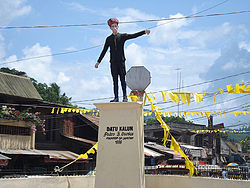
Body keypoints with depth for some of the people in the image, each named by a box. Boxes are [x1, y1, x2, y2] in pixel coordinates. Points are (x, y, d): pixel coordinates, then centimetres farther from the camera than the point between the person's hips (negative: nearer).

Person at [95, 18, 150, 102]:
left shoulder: (122, 36, 7)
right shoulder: (109, 39, 11)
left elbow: (133, 35, -1)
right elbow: (104, 51, 12)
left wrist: (144, 32, -12)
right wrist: (98, 62, 9)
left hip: (121, 61, -2)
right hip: (113, 62, 2)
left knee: (122, 79, -3)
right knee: (115, 80, 1)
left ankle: (125, 97, 2)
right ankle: (116, 98, 3)